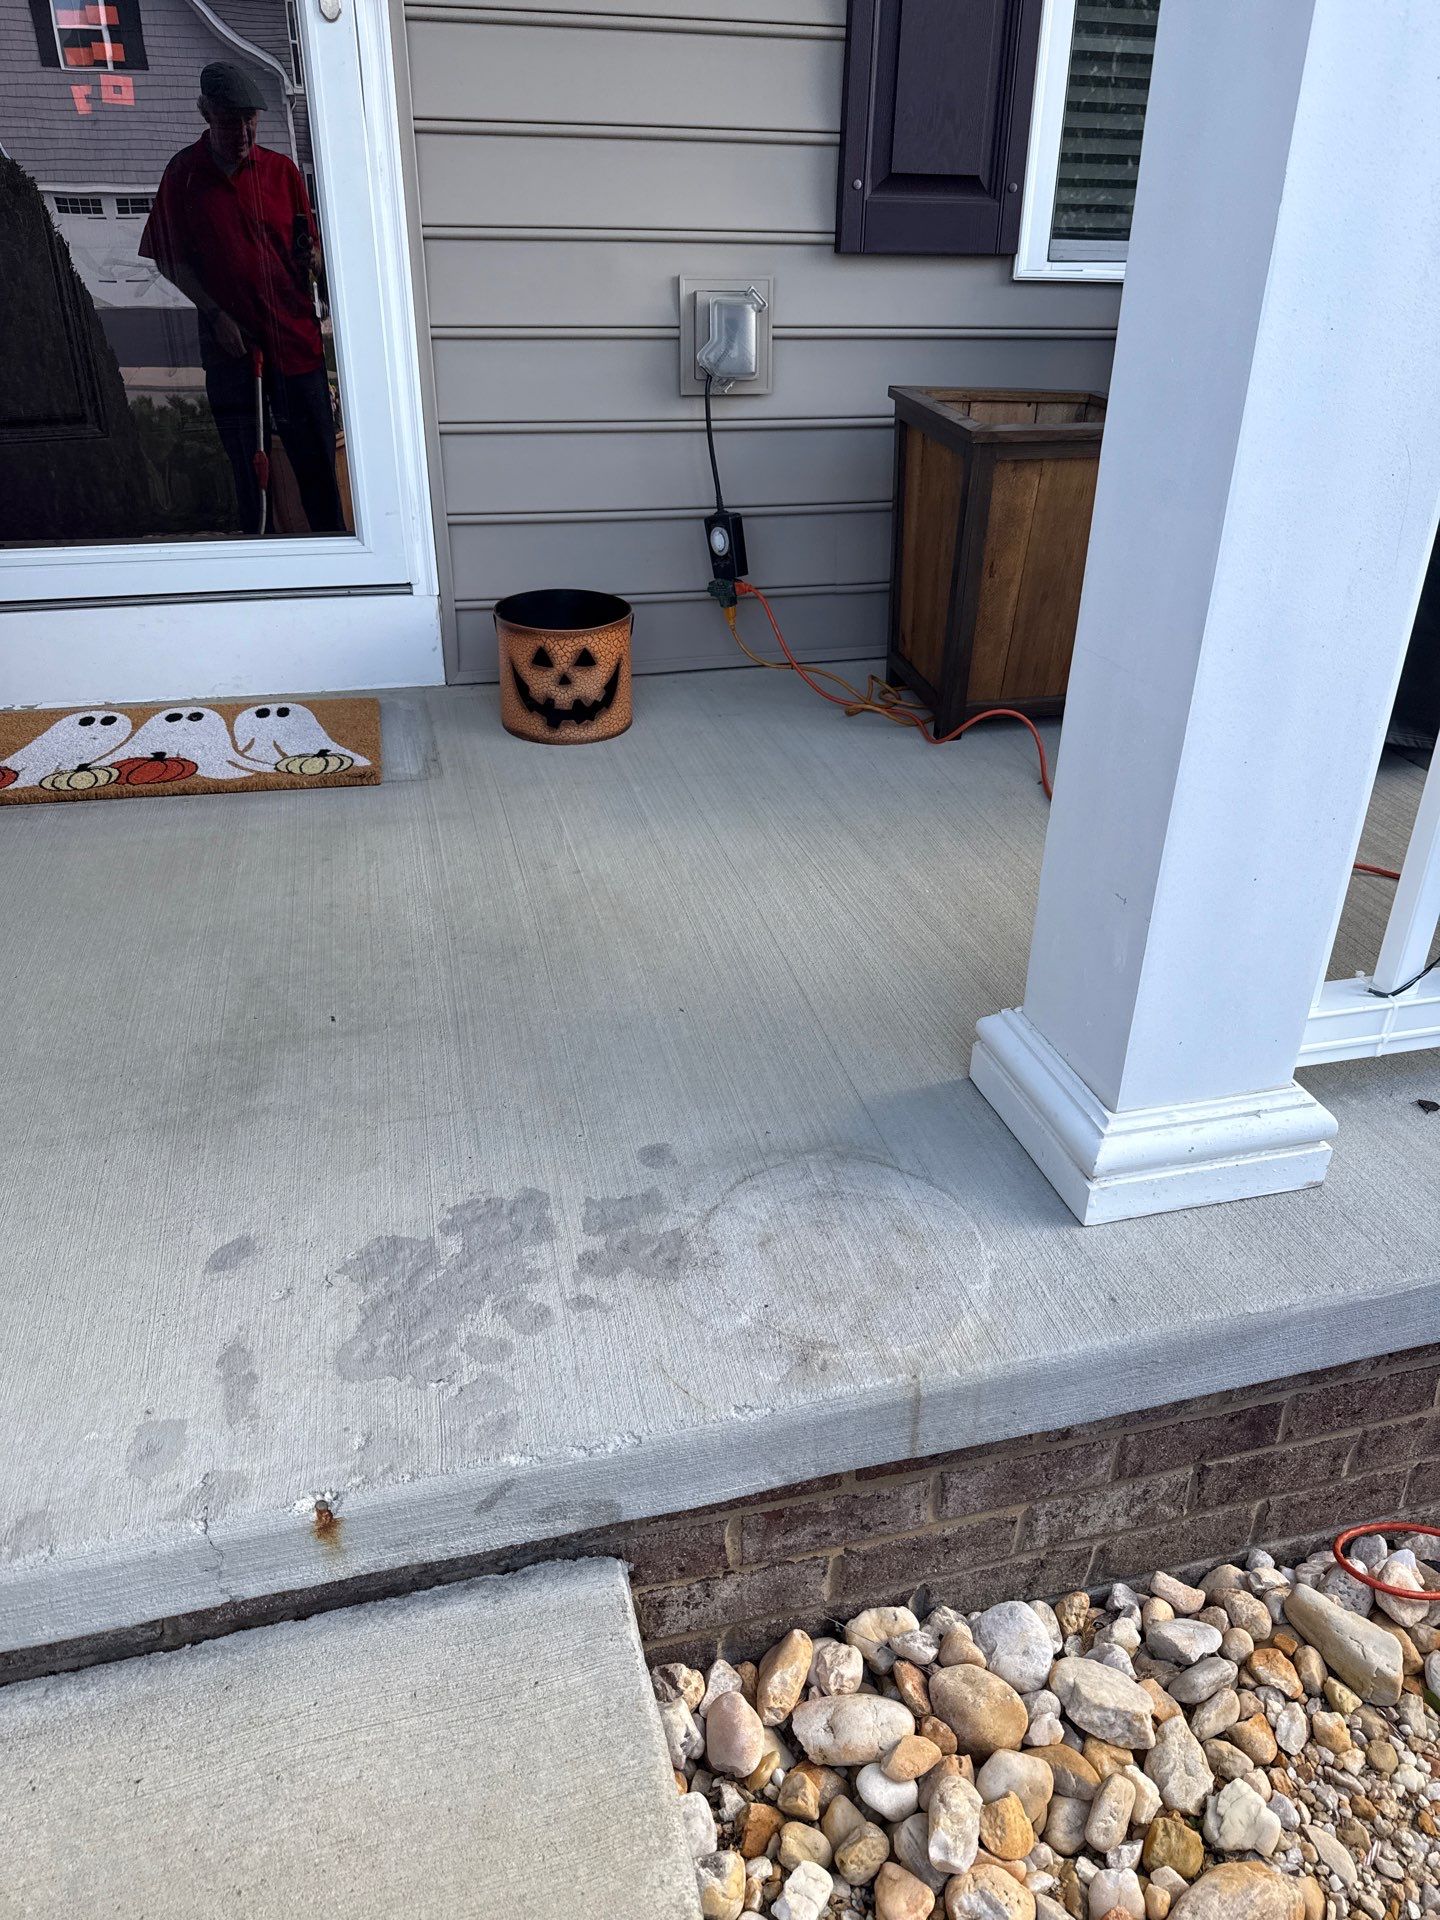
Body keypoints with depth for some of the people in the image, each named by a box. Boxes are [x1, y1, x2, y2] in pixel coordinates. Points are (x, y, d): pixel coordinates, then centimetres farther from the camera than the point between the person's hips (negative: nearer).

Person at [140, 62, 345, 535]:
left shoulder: (281, 169, 10)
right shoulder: (184, 173, 5)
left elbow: (311, 248, 16)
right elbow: (170, 258, 5)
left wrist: (310, 259, -8)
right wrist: (216, 315, -6)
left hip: (296, 337, 1)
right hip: (231, 343, -1)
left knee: (318, 465, -3)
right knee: (249, 470, 1)